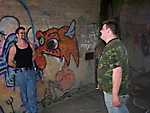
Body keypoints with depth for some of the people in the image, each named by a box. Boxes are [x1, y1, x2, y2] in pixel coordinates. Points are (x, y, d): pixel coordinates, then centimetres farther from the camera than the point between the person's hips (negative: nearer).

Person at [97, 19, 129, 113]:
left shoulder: (114, 47, -22)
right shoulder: (116, 44, 11)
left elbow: (117, 72, -28)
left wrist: (115, 95, -26)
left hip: (112, 92, -10)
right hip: (112, 91, 10)